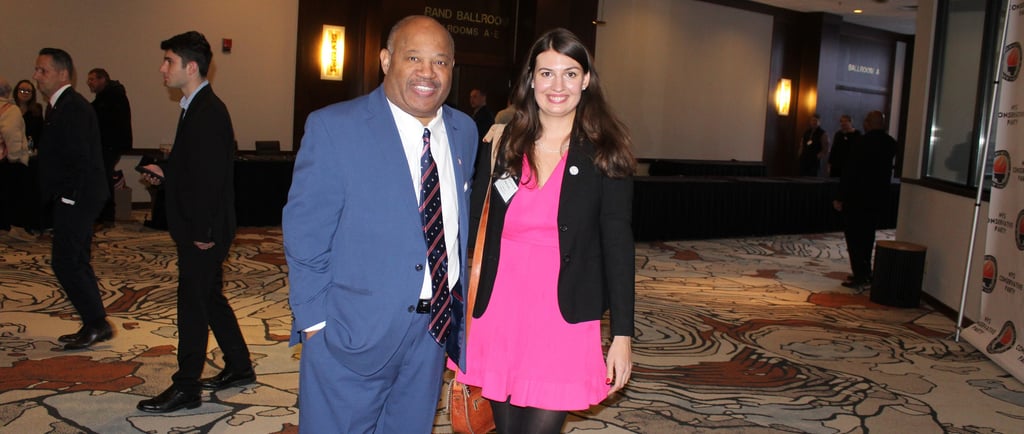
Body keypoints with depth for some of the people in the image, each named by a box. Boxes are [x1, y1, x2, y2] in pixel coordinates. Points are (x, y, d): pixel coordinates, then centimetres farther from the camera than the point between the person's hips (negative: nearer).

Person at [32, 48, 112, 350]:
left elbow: (79, 158, -22)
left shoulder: (73, 108, -16)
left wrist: (66, 196, -17)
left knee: (66, 263, -7)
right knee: (76, 262, 13)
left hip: (75, 200, -10)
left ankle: (96, 324, 2)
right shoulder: (61, 106, 15)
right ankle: (95, 325, 20)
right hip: (72, 200, 10)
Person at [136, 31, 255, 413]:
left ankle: (185, 389, 12)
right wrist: (165, 173, 8)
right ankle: (239, 368, 30)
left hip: (204, 232, -10)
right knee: (210, 298, 18)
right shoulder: (197, 107, 12)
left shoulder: (208, 112, -20)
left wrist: (203, 233, -22)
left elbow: (211, 176, -24)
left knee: (192, 303, 0)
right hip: (198, 228, 10)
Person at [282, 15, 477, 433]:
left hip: (436, 327, 5)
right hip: (353, 332, -5)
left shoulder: (464, 131, 4)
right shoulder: (333, 127, -12)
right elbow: (305, 235, -10)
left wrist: (461, 308, 10)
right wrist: (316, 324, -11)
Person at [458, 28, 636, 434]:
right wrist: (472, 313, 10)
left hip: (564, 319, -3)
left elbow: (617, 243, -4)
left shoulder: (604, 151, -3)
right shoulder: (508, 144, 7)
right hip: (500, 315, 4)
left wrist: (623, 333, -8)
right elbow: (492, 234, 10)